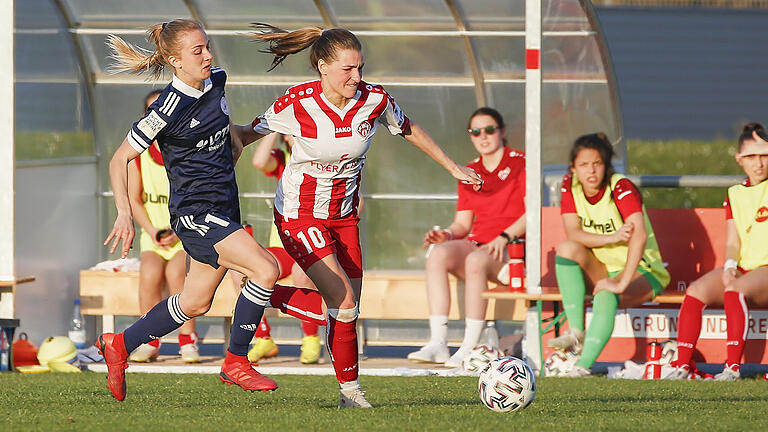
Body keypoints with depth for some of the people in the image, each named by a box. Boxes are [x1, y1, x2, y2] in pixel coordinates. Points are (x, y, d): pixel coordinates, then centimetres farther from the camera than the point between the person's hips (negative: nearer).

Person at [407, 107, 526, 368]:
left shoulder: (520, 164, 2)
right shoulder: (470, 173, 19)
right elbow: (463, 222, 18)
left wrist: (504, 237, -20)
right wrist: (448, 235, -5)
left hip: (512, 248, -5)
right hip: (476, 244, 5)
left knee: (476, 260, -38)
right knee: (438, 253, -27)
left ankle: (470, 347, -36)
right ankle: (437, 343, -35)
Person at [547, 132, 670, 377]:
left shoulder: (621, 188, -20)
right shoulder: (570, 186, -4)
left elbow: (640, 236, -34)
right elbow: (573, 233, -13)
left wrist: (622, 283, -41)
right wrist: (612, 238, -28)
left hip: (640, 270, -5)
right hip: (600, 269, 5)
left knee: (606, 296, -35)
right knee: (567, 248, -22)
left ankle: (584, 363, -43)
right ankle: (576, 332, -22)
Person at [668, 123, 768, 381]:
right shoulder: (735, 195, 17)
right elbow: (732, 242, 10)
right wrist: (730, 266, -11)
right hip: (744, 268, 5)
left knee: (735, 289, -35)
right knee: (696, 290, -22)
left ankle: (733, 368, -35)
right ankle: (682, 366, -25)